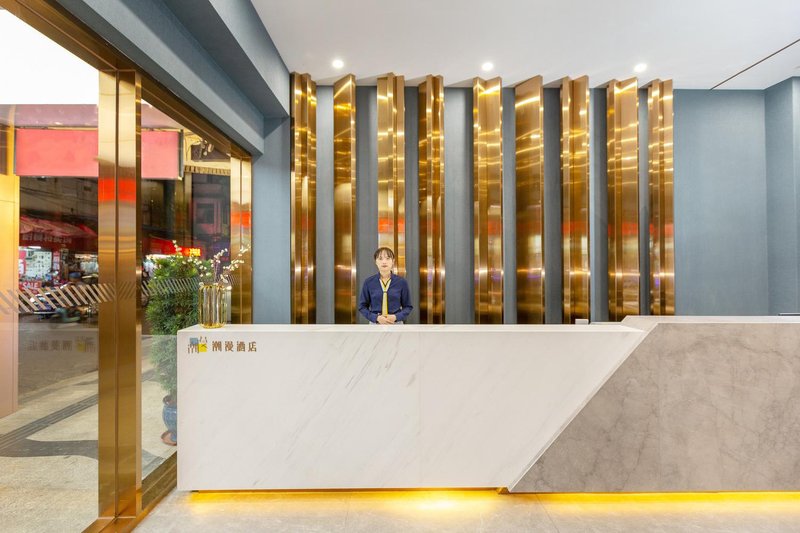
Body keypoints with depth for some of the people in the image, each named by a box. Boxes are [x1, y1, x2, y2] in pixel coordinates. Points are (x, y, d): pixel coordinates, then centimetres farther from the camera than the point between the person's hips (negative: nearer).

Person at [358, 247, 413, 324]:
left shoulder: (401, 282, -2)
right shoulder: (368, 282, -2)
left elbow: (408, 306, 5)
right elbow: (362, 306, 4)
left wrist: (396, 317, -13)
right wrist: (376, 318, -12)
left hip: (396, 323, 0)